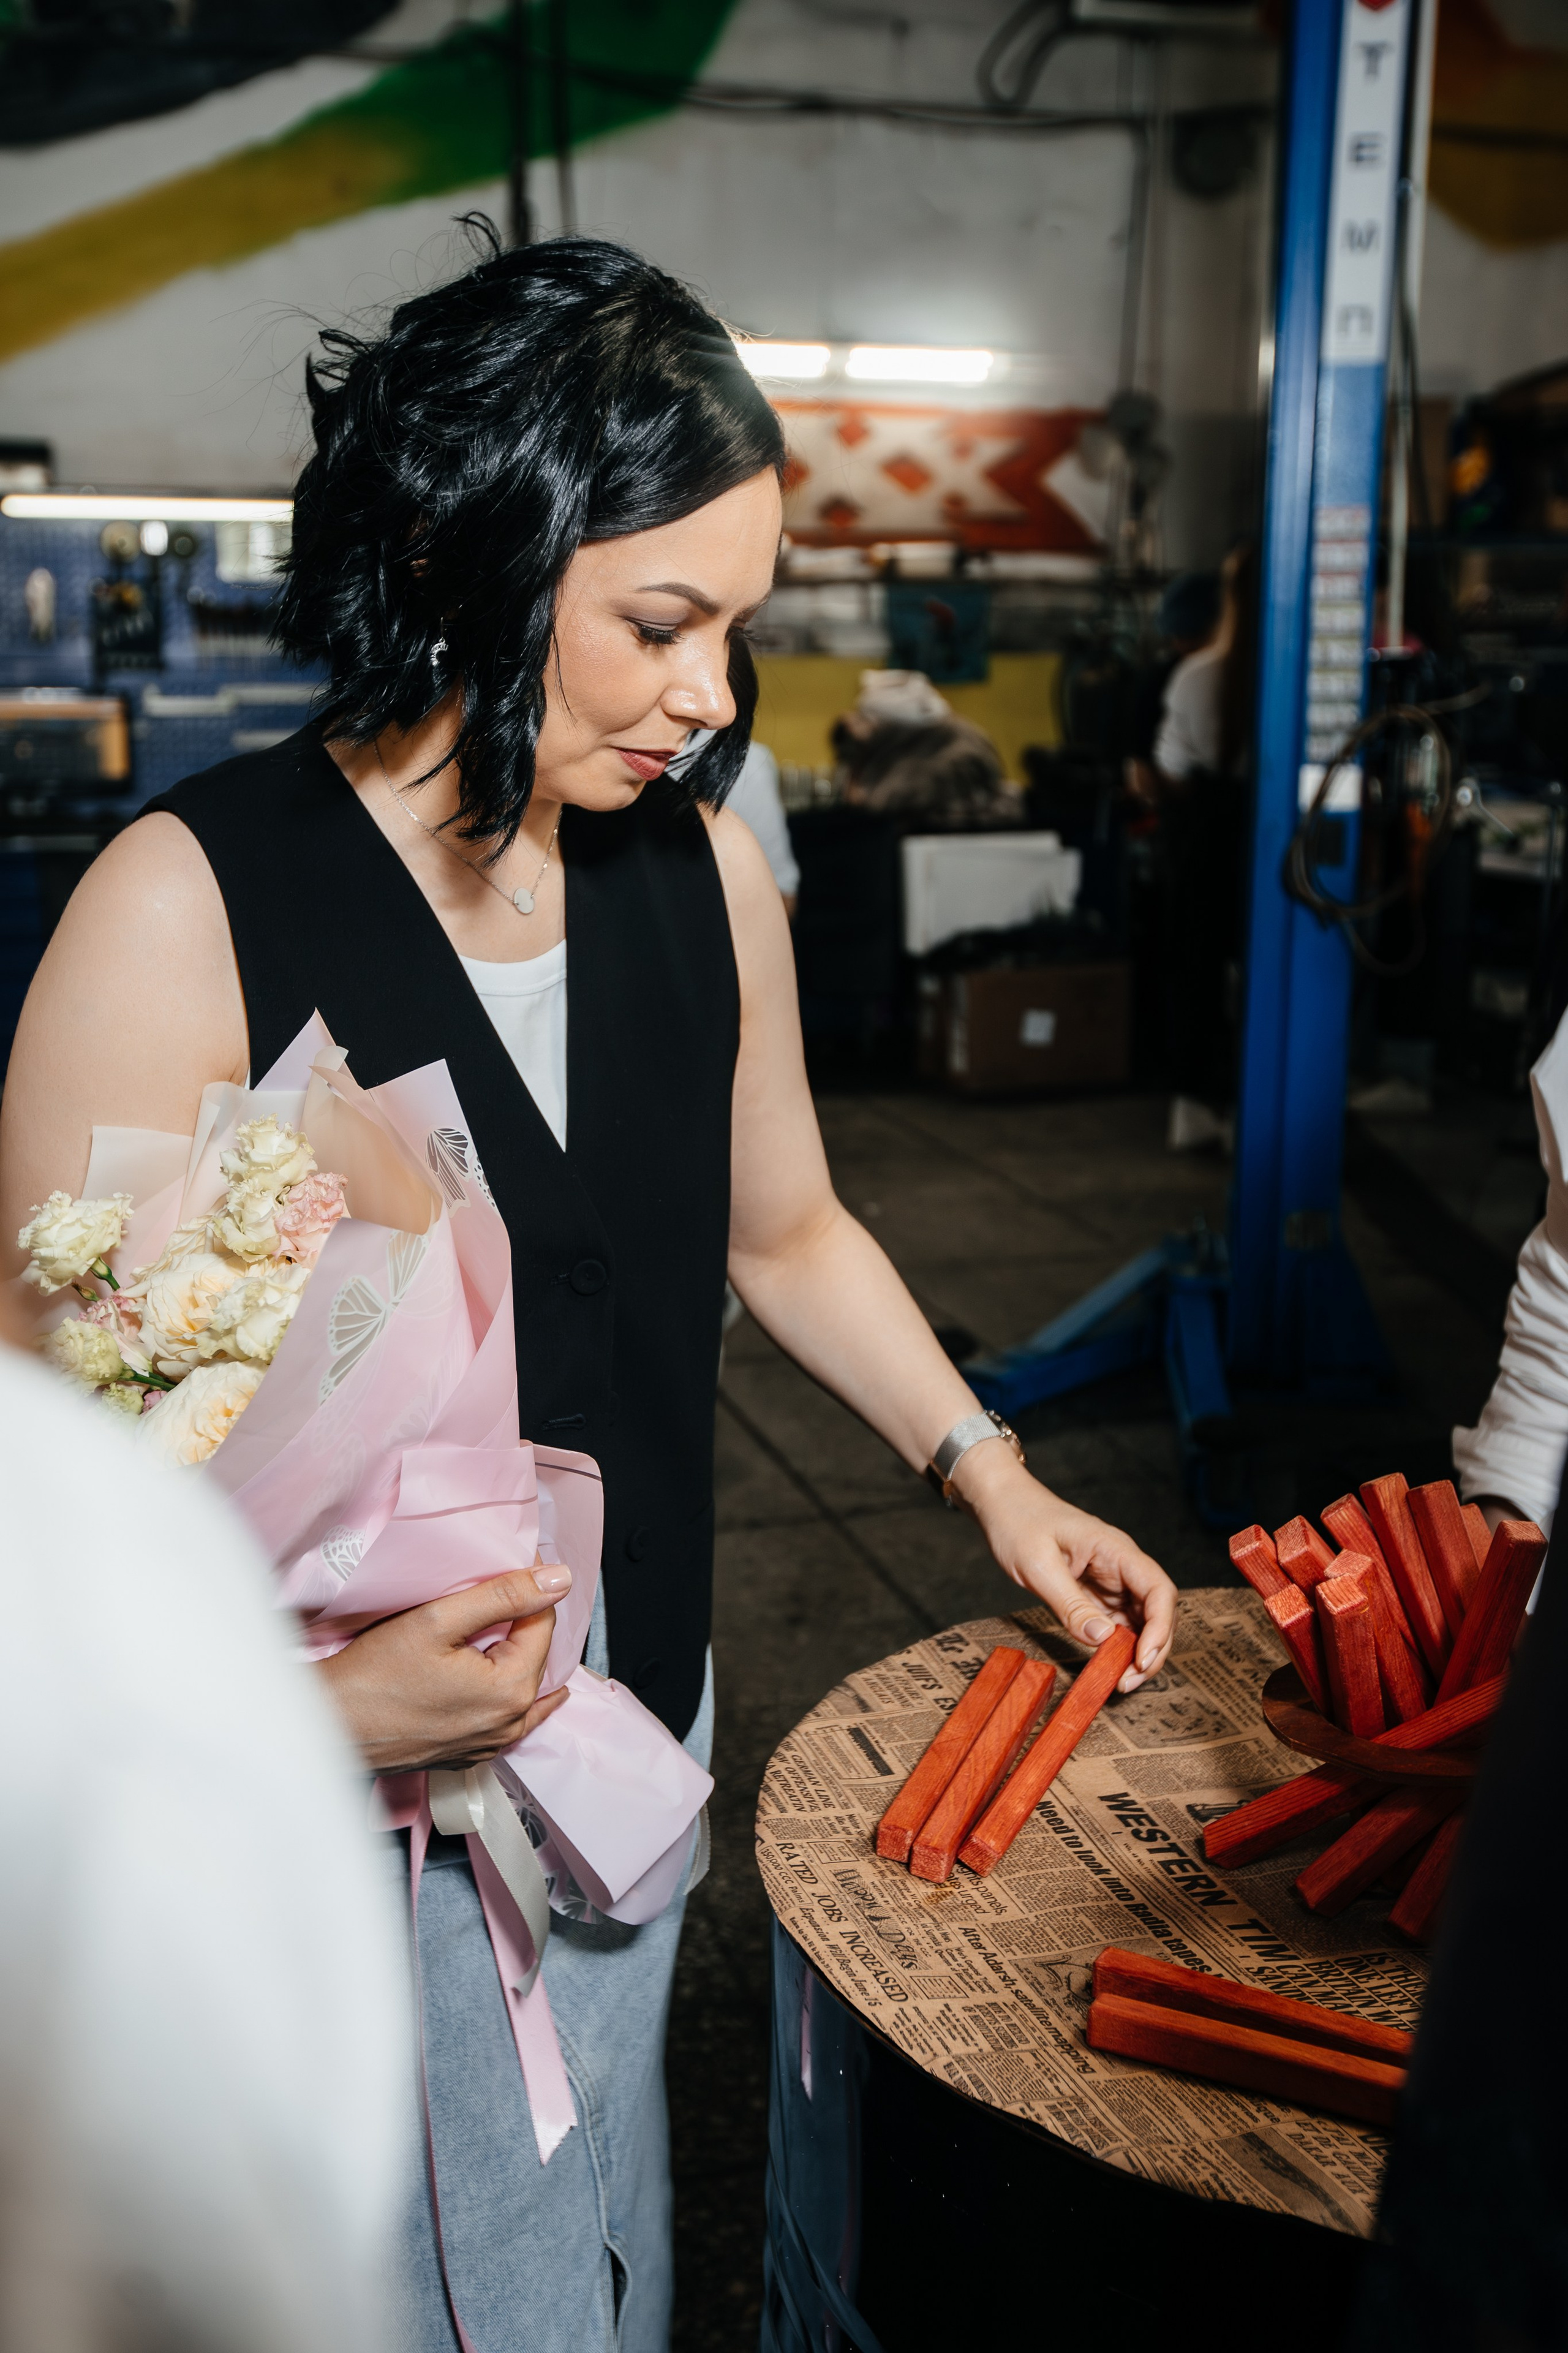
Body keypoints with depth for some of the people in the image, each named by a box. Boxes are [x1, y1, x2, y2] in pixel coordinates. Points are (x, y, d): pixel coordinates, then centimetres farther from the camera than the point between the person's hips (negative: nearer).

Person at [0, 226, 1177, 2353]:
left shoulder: (703, 865, -2)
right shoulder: (191, 911, -21)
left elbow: (783, 1228, 12)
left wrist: (991, 1473, 7)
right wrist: (314, 1699, -31)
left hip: (627, 1720, 5)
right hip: (329, 1775, -5)